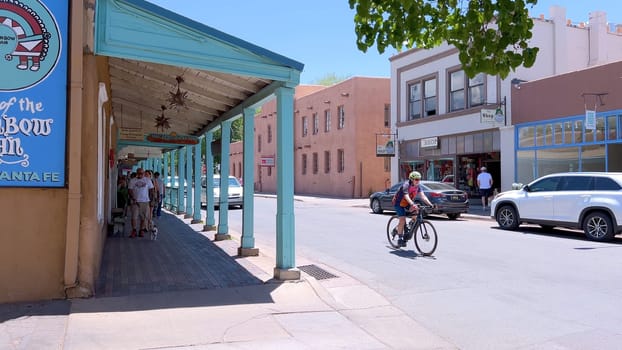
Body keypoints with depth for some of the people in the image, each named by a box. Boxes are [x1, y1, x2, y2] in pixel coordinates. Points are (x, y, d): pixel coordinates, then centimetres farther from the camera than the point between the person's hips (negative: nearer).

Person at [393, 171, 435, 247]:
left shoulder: (417, 187, -4)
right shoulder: (406, 185, -25)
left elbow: (423, 196, -13)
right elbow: (406, 196, -40)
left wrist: (430, 204, -29)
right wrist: (412, 205, -55)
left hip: (407, 204, 6)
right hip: (399, 204, -6)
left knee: (416, 212, -19)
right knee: (402, 220, -19)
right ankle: (400, 239, -10)